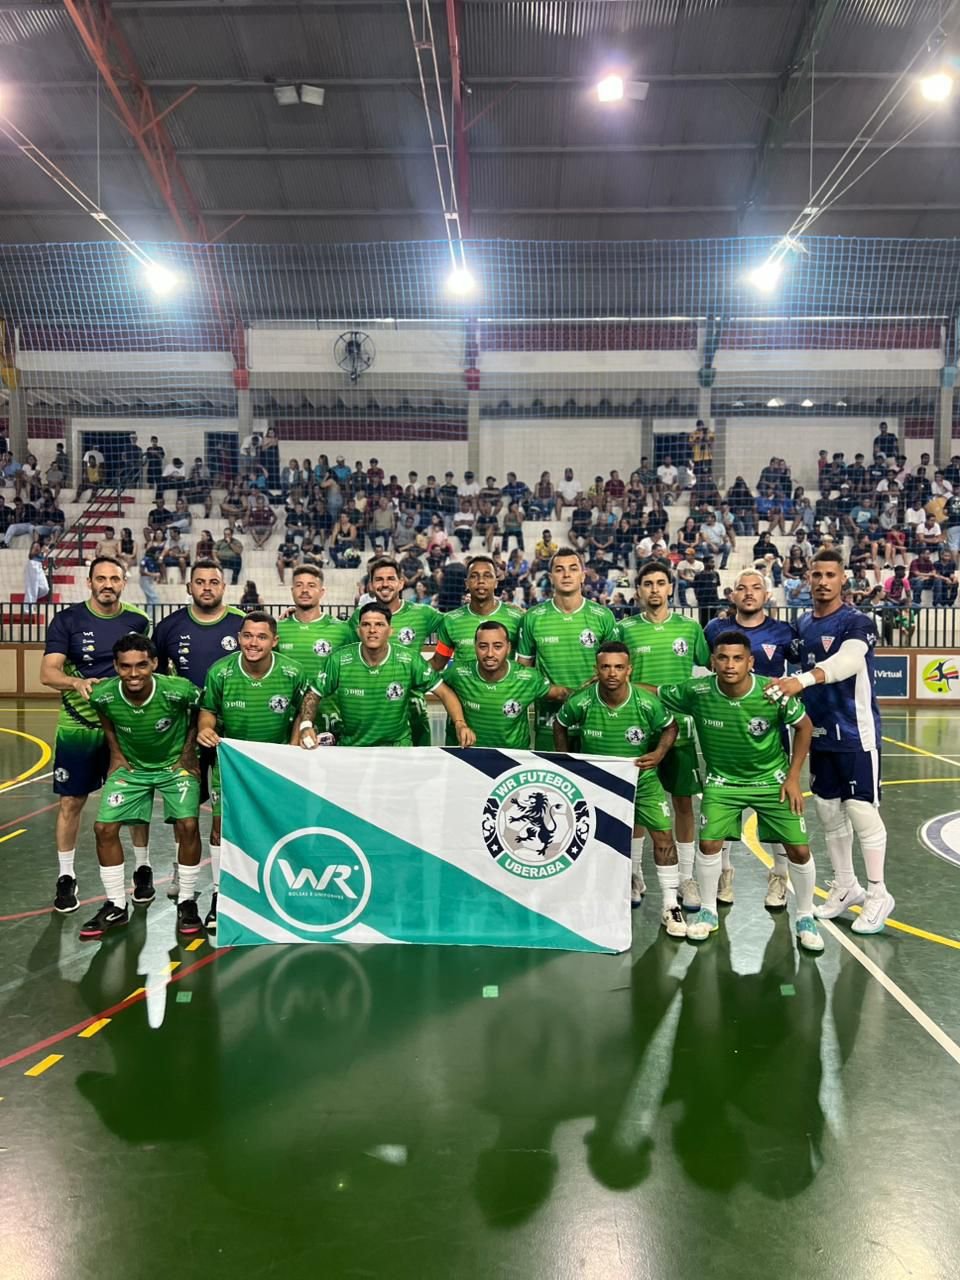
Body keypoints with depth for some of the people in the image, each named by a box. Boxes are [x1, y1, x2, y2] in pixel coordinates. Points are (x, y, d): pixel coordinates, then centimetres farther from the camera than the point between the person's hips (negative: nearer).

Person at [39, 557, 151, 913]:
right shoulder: (67, 619, -8)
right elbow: (48, 673, -15)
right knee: (70, 802, 5)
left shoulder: (138, 620, -1)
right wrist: (77, 682, -34)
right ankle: (66, 877, 20)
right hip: (78, 725, -1)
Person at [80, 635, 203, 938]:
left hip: (175, 764, -3)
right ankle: (116, 907, 10)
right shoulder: (103, 695, -22)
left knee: (187, 825, -18)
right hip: (131, 766, 3)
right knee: (104, 827, -7)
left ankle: (186, 902, 2)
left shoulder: (179, 691, -30)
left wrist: (189, 751, -8)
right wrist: (116, 754, 1)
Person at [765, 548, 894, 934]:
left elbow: (847, 661, -34)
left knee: (861, 810, -2)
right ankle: (845, 886, 29)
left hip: (855, 733, -6)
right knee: (828, 810, 13)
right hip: (820, 734, 7)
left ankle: (878, 894, 14)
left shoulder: (857, 622, -13)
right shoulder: (802, 624, 8)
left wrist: (803, 680, -50)